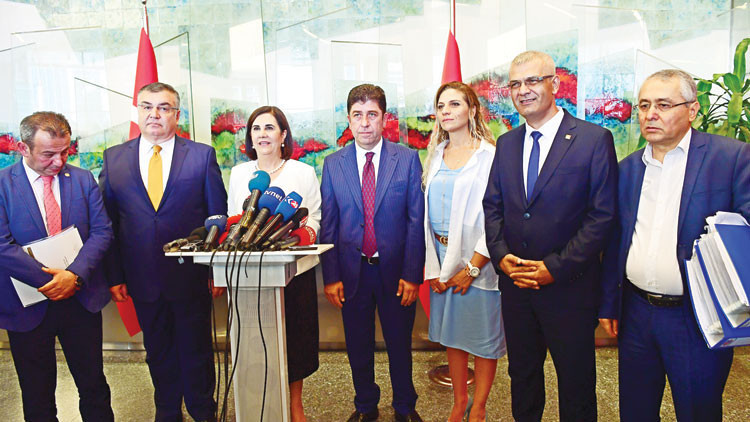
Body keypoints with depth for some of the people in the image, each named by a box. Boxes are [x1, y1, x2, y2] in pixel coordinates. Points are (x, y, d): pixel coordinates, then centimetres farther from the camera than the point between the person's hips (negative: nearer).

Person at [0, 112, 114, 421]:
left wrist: (74, 274, -17)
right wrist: (51, 280, -17)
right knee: (37, 396, 15)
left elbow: (102, 231, -3)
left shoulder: (83, 179, 2)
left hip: (82, 299, 2)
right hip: (28, 305, -1)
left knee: (93, 384, 15)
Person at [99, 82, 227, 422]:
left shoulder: (202, 155, -2)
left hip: (191, 278, -2)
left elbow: (218, 218, -1)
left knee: (196, 351, 12)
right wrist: (114, 275, 1)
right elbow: (107, 223, 5)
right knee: (158, 354, 17)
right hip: (143, 279, 2)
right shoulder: (114, 158, 5)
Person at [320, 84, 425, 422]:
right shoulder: (333, 164, 2)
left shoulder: (408, 159, -2)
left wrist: (411, 274, -9)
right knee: (358, 346, 15)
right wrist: (330, 276, -4)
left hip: (395, 269, -1)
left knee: (400, 343, 14)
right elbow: (328, 224, 1)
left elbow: (416, 220, -5)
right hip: (352, 272, 1)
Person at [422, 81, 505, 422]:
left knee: (484, 339, 7)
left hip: (479, 262, -5)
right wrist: (432, 267, -2)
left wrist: (472, 267, -15)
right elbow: (427, 213, 7)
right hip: (443, 261, 5)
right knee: (451, 335, 14)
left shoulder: (490, 155, -9)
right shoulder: (435, 155, 8)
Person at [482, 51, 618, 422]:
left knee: (575, 383, 12)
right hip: (515, 283, 5)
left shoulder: (594, 139, -8)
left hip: (569, 287, -4)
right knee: (522, 376, 20)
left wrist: (556, 267, -17)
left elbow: (602, 214, -12)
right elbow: (492, 206, 10)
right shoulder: (506, 143, 8)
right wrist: (501, 255, -7)